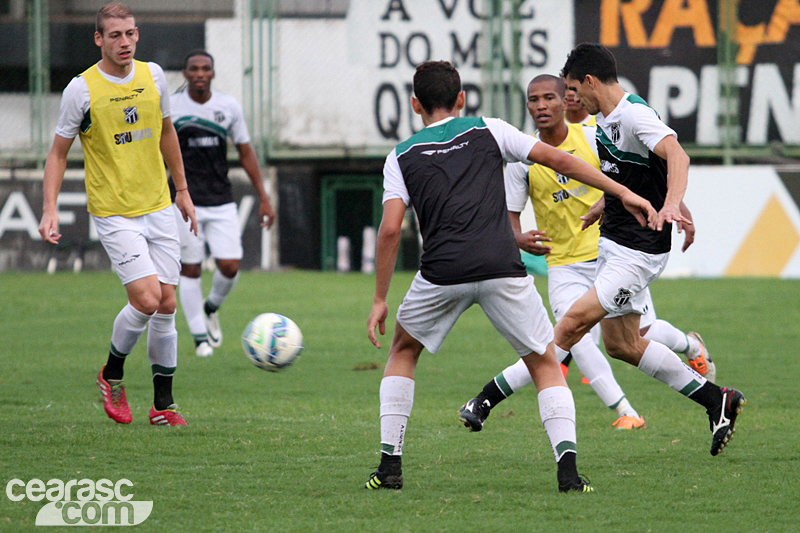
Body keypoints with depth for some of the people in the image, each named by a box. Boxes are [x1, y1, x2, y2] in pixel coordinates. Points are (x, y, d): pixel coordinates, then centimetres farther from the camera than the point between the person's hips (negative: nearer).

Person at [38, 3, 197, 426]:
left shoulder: (152, 75, 3)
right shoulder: (82, 89, -11)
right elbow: (59, 152, -2)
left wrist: (182, 190, 22)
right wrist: (50, 210, -12)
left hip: (158, 207, 5)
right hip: (113, 213, -5)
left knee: (166, 303, 3)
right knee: (146, 299, -16)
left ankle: (163, 405, 13)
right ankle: (111, 375, 9)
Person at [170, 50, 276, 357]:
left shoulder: (229, 107, 4)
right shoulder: (169, 108, -2)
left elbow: (245, 152, 11)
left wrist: (263, 197, 8)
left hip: (222, 202, 2)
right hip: (186, 202, -2)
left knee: (230, 266, -7)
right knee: (190, 269, -1)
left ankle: (212, 307, 24)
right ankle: (199, 336, 12)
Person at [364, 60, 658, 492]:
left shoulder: (401, 157, 14)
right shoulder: (488, 131, 16)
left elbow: (390, 230, 4)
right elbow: (557, 160, 12)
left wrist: (380, 300, 9)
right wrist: (624, 193, 15)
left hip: (442, 274, 0)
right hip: (502, 270, 0)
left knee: (403, 351, 26)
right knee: (546, 365, 13)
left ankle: (390, 465, 17)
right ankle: (567, 469, -6)